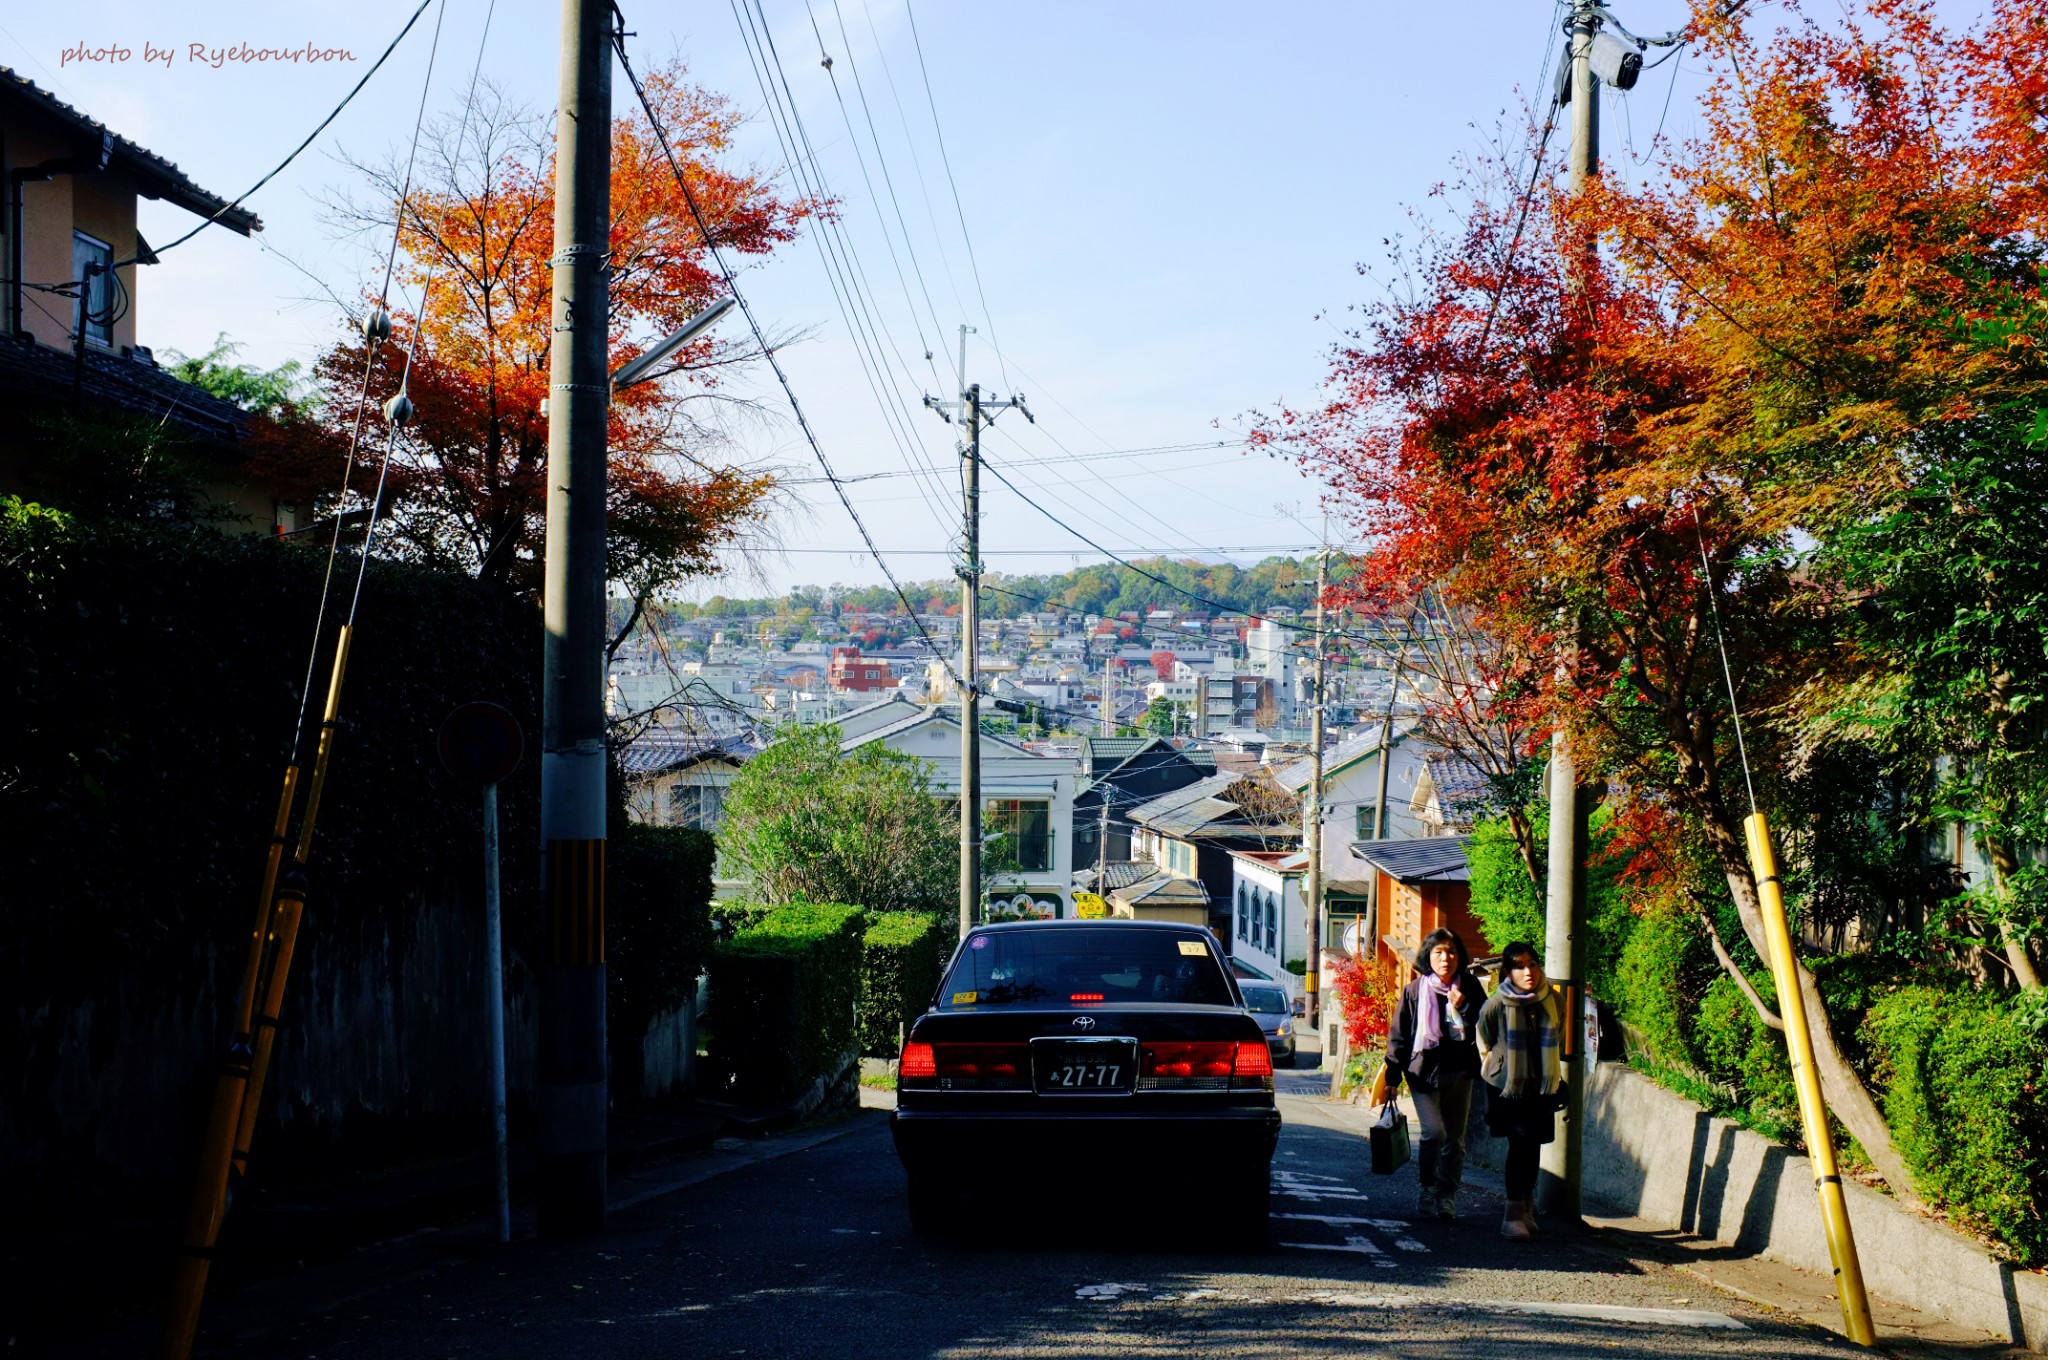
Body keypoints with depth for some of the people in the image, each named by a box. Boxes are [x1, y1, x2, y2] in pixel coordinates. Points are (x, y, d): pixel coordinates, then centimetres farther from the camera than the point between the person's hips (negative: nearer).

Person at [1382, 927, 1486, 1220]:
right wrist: (1392, 1077, 1)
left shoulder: (1471, 989, 4)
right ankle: (1427, 1189, 1)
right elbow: (1398, 1036, 3)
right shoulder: (1414, 991, -1)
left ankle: (1447, 1196, 17)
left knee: (1455, 1139, 5)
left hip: (1458, 1072, 2)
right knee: (1434, 1132, -17)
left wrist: (1462, 1009, -13)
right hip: (1424, 1071, -2)